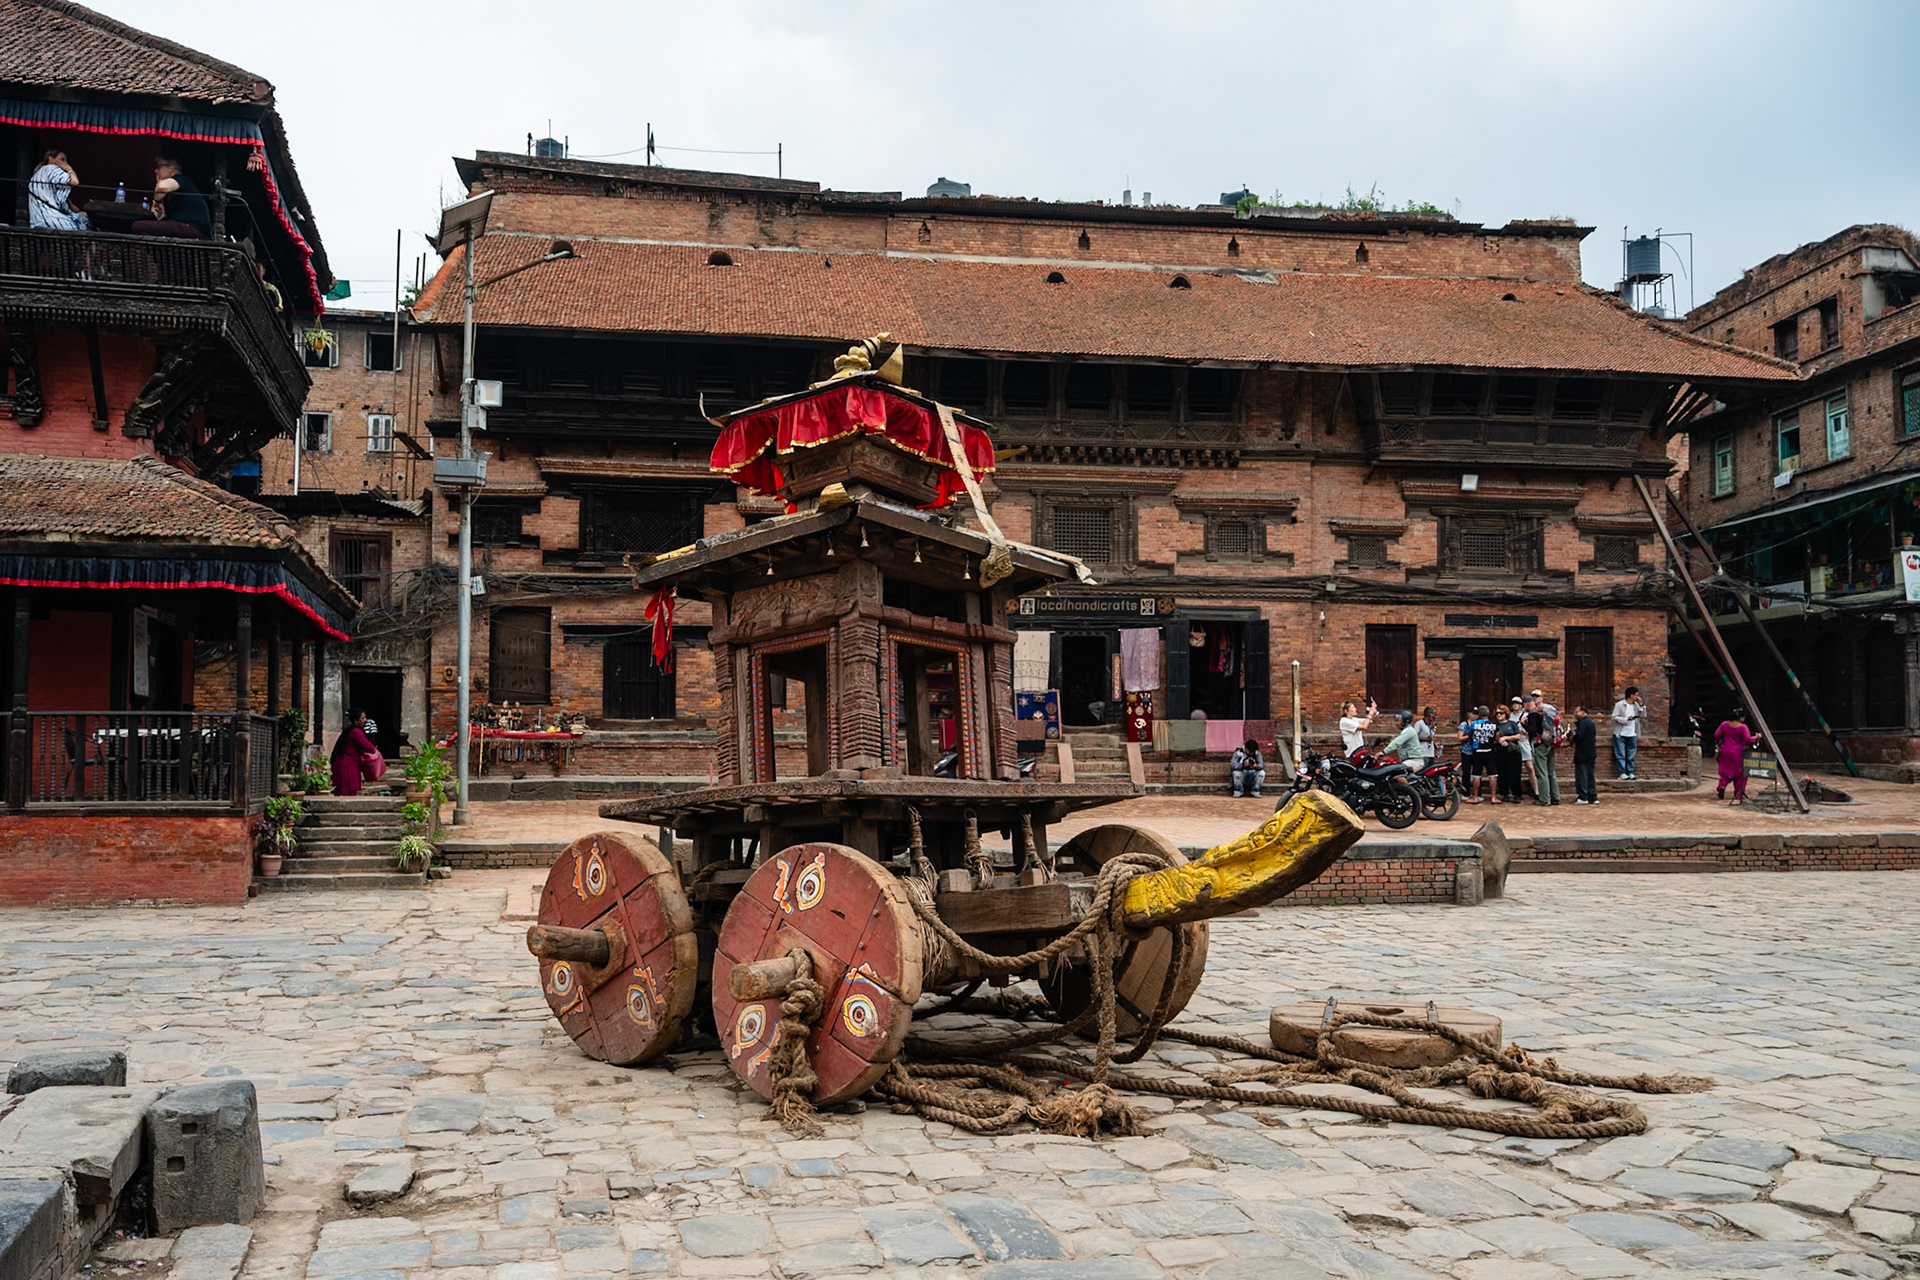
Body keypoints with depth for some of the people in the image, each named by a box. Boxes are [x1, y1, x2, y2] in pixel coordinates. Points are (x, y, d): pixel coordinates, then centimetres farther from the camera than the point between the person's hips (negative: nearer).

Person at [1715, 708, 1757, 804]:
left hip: (1725, 752, 4)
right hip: (1738, 753, -4)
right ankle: (1738, 796, 10)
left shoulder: (1724, 725, 1)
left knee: (1726, 772, 14)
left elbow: (1716, 736, 3)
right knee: (1739, 775, 7)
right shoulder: (1743, 727, -13)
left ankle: (1721, 787, -11)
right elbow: (1748, 740, -16)